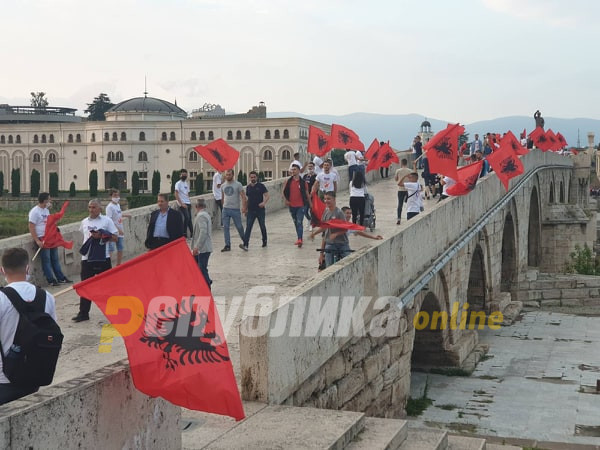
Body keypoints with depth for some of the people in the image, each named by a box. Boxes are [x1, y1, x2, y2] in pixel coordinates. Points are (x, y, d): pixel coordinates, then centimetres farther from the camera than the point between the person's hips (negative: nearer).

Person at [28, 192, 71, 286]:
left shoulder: (46, 210, 14)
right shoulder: (35, 211, -11)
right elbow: (31, 228, -14)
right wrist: (37, 241, -20)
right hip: (42, 239, -8)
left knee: (55, 259, 12)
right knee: (46, 260, -2)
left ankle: (60, 278, 19)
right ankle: (51, 280, 3)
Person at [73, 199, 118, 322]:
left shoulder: (107, 221, -1)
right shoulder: (84, 222, 11)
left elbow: (115, 237, -4)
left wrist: (101, 236, -16)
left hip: (103, 258, -3)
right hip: (87, 258, 3)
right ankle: (83, 313, 10)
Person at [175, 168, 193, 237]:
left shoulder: (187, 183, 16)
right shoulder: (178, 184, -8)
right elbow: (176, 195, -16)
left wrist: (189, 203, 11)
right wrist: (181, 204, -21)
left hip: (188, 203, 7)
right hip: (182, 204, -7)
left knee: (189, 218, 8)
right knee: (187, 217, -16)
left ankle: (192, 232, 13)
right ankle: (184, 232, -8)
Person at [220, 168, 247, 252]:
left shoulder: (238, 184, -4)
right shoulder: (223, 185, 9)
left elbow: (243, 196, -7)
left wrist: (244, 206, -18)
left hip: (235, 209, -4)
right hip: (225, 209, 4)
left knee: (239, 227, 4)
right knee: (225, 227, -1)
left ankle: (245, 241, 28)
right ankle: (227, 245, 5)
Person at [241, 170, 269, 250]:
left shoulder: (261, 186, -3)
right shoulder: (248, 187, 10)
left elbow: (267, 196, -8)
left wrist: (264, 202, -27)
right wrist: (245, 209, 18)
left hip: (260, 210, -3)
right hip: (250, 211, 3)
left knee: (262, 226, 11)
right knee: (248, 227, -8)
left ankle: (264, 241, 30)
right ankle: (245, 244, -17)